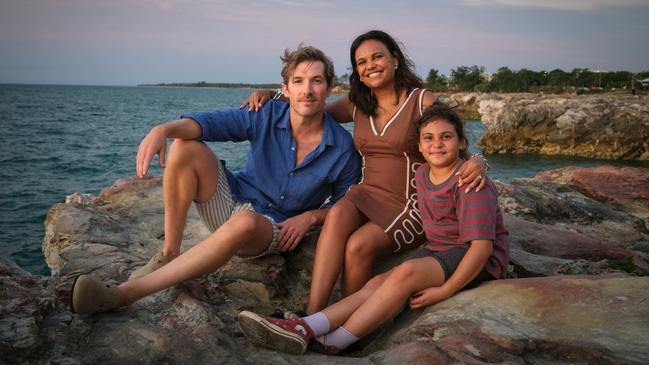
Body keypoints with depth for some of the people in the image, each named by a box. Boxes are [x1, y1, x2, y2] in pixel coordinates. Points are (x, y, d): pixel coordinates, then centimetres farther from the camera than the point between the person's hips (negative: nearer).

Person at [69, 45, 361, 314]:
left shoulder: (342, 147, -10)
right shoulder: (267, 116, -7)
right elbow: (210, 122, -21)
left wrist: (310, 217, -16)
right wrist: (164, 129, -41)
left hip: (275, 229, -3)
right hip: (232, 201, 3)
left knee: (244, 222, -43)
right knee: (185, 146, -20)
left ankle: (125, 293, -40)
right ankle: (169, 254, -15)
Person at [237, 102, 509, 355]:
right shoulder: (422, 174, 7)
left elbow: (482, 245, -21)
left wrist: (444, 291, -25)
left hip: (476, 261, -7)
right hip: (438, 252, 7)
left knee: (406, 273, -32)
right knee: (377, 284, -18)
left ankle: (332, 344, -30)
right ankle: (303, 330, -34)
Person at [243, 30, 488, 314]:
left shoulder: (423, 102, -1)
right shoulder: (357, 105, 12)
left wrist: (477, 162, -27)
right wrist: (271, 96, 5)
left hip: (410, 205, -3)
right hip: (366, 195, 4)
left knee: (359, 246, -30)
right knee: (338, 214, -31)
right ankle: (312, 317, -38)